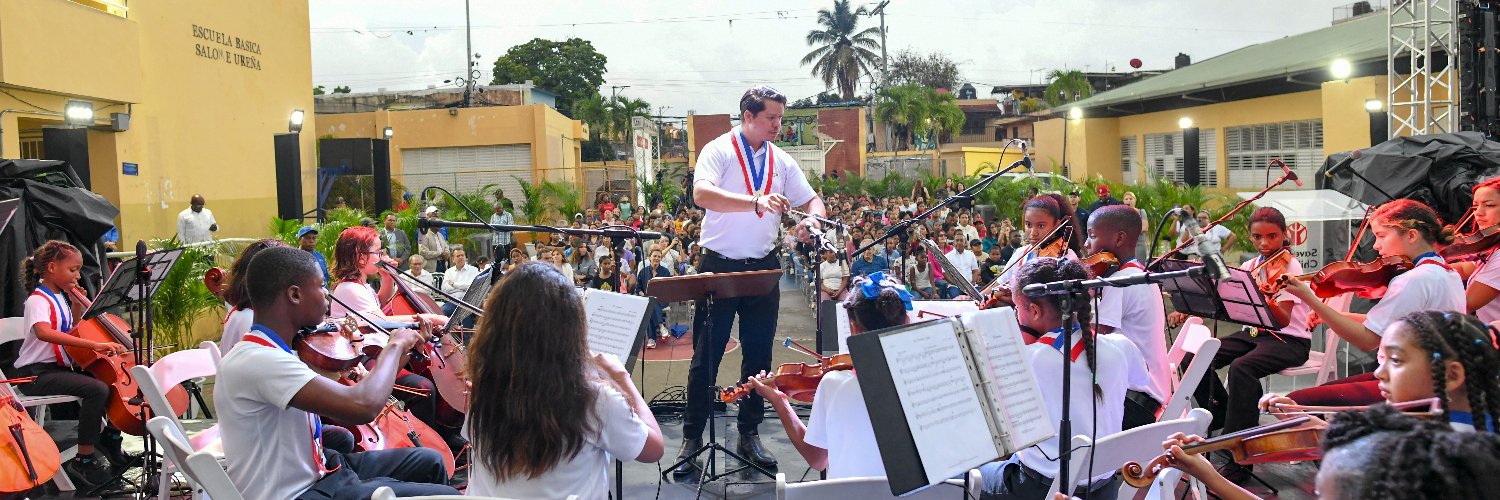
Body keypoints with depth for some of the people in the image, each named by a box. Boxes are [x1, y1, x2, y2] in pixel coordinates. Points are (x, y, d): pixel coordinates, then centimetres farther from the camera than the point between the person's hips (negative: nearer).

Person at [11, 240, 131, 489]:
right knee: (97, 389, -29)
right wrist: (93, 344, -45)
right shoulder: (38, 300, -15)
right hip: (36, 374, -9)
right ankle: (84, 460, -22)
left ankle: (110, 440, 18)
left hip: (61, 367, 9)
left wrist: (77, 304, 8)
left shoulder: (60, 298, 13)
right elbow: (44, 332, -37)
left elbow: (75, 330, 26)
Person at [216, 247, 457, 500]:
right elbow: (364, 405, -35)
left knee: (428, 461, 17)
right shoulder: (256, 360, -26)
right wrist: (395, 345, -17)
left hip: (313, 472, 10)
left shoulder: (270, 349, 4)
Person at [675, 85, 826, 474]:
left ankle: (749, 435, 22)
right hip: (719, 265, -5)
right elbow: (701, 194, -26)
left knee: (759, 355, 10)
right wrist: (756, 201, -39)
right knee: (706, 356, 2)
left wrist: (812, 218, -12)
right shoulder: (719, 150, -8)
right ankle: (692, 438, 12)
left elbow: (812, 200, 13)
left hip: (763, 267, 5)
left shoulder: (782, 161, 8)